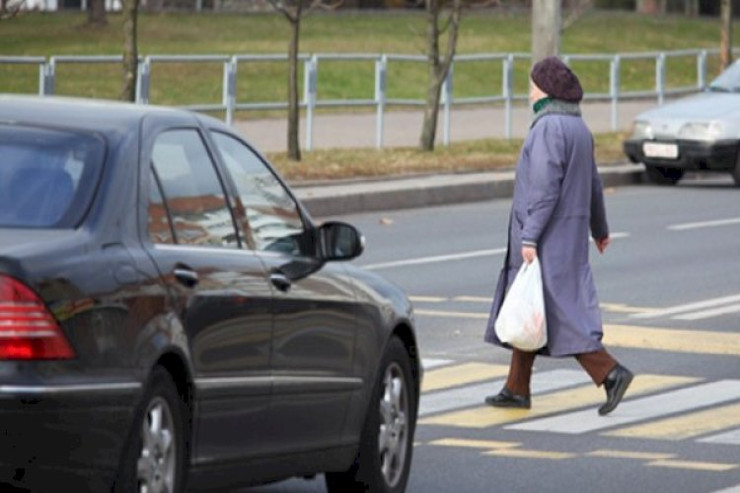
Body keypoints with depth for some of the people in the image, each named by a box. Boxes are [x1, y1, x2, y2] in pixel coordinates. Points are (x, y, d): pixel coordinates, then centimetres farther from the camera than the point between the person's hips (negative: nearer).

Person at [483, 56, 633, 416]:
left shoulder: (549, 127, -17)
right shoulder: (577, 127, 12)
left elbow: (545, 186, -23)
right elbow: (593, 183, 21)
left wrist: (530, 237, -24)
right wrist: (599, 228, 32)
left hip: (547, 236, -10)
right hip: (568, 232, 10)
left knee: (559, 310, -9)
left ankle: (610, 373, -14)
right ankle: (517, 389, 17)